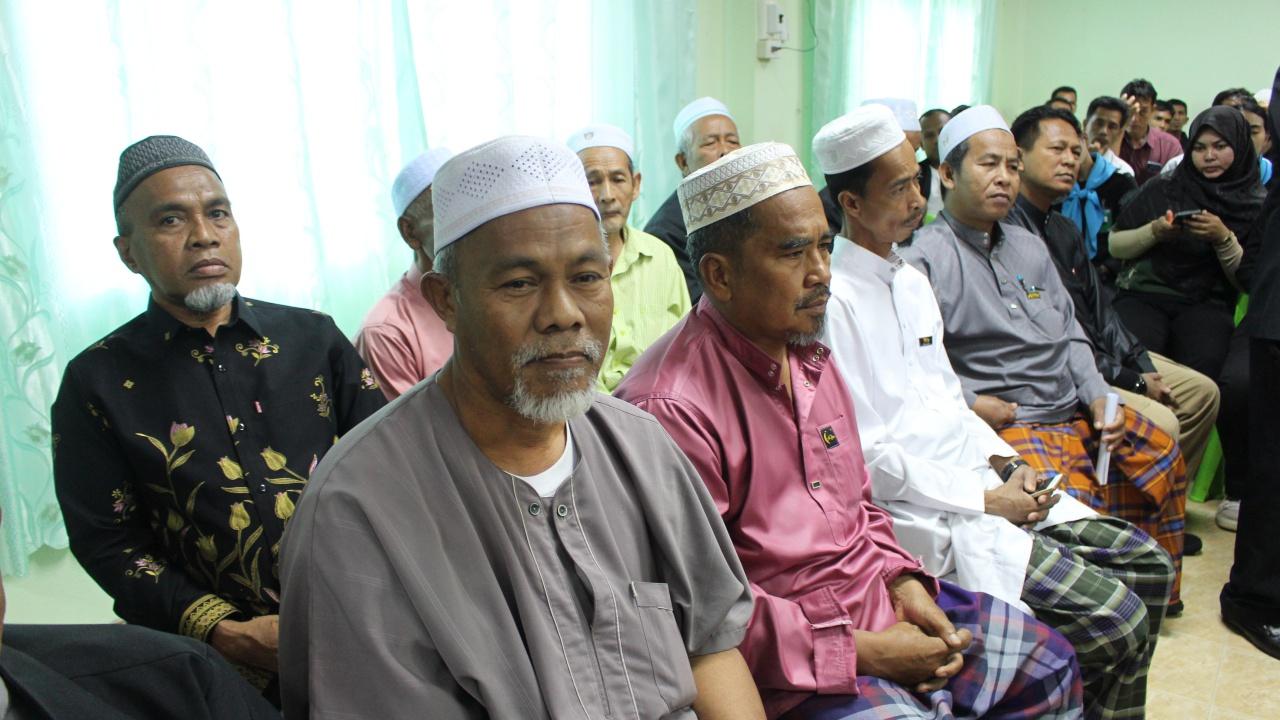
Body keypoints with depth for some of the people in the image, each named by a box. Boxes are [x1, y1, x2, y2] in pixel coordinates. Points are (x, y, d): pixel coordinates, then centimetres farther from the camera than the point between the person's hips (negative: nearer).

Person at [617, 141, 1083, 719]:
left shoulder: (810, 355, 6)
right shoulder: (672, 410, -24)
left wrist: (903, 584, 0)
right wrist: (859, 651, -20)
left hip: (880, 605, 9)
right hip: (786, 667, -8)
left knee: (1048, 662, 15)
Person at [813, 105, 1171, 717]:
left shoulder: (912, 281, 14)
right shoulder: (834, 300, -16)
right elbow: (866, 459, -18)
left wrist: (1004, 463, 4)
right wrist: (984, 500, -13)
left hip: (982, 483, 9)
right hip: (925, 517, -9)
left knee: (1148, 567, 7)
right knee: (1117, 620, -15)